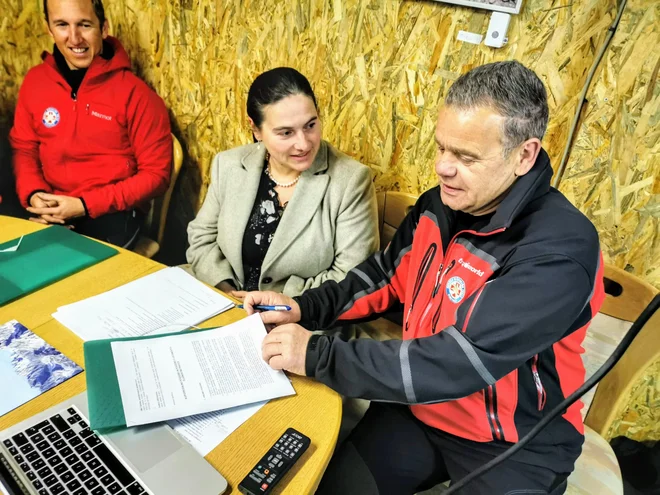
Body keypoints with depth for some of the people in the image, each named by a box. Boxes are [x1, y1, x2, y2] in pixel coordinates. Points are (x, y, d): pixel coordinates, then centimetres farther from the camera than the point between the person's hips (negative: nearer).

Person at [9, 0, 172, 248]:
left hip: (112, 212, -4)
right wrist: (33, 194, -7)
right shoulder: (35, 80, 5)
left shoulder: (134, 93, -11)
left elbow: (156, 173, -11)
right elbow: (23, 148, 15)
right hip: (51, 207, 5)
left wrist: (86, 205, -16)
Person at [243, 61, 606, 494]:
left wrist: (317, 355, -28)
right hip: (419, 406, 5)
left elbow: (459, 363, -33)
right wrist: (303, 308, -7)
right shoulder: (439, 205, -5)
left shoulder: (559, 250, -28)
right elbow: (386, 276, 8)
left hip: (514, 447, -4)